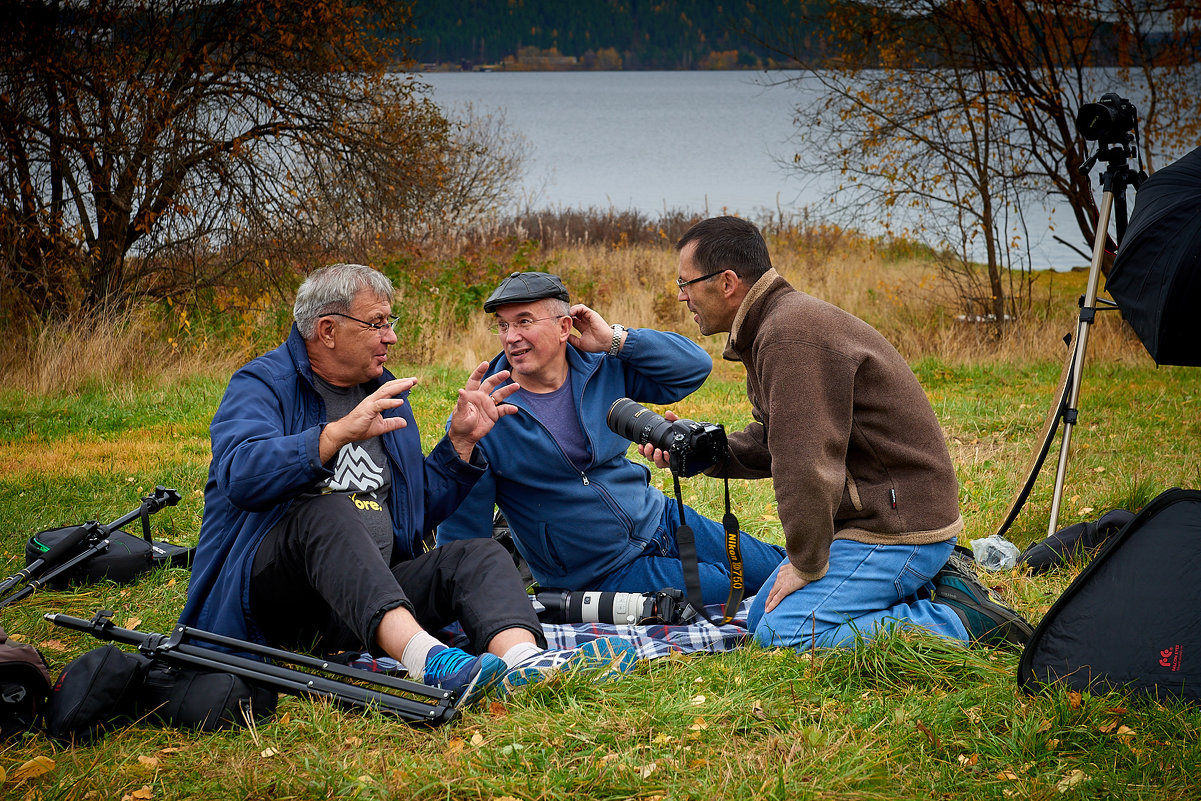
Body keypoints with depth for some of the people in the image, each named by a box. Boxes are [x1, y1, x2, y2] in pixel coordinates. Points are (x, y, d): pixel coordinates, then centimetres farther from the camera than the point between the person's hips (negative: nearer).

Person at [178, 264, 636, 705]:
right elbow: (242, 475, -21)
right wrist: (339, 433, -32)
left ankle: (522, 660, -53)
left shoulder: (386, 394, 22)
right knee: (327, 512, -36)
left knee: (481, 558, -17)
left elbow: (421, 509, 25)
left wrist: (461, 441, 10)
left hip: (371, 597, 6)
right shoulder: (262, 385, 1)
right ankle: (425, 659, -58)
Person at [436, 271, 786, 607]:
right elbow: (462, 532, -9)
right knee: (725, 589, -21)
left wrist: (616, 339, -12)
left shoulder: (605, 368, -2)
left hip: (661, 519, 5)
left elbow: (695, 366, -2)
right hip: (607, 575, -5)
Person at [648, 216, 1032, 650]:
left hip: (898, 529, -11)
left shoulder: (790, 337, -23)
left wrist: (806, 565, -16)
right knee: (760, 619, 13)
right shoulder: (770, 327, 13)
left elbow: (806, 465, -26)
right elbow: (768, 442, 19)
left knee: (781, 638, -19)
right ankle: (931, 586, 13)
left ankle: (961, 620, -11)